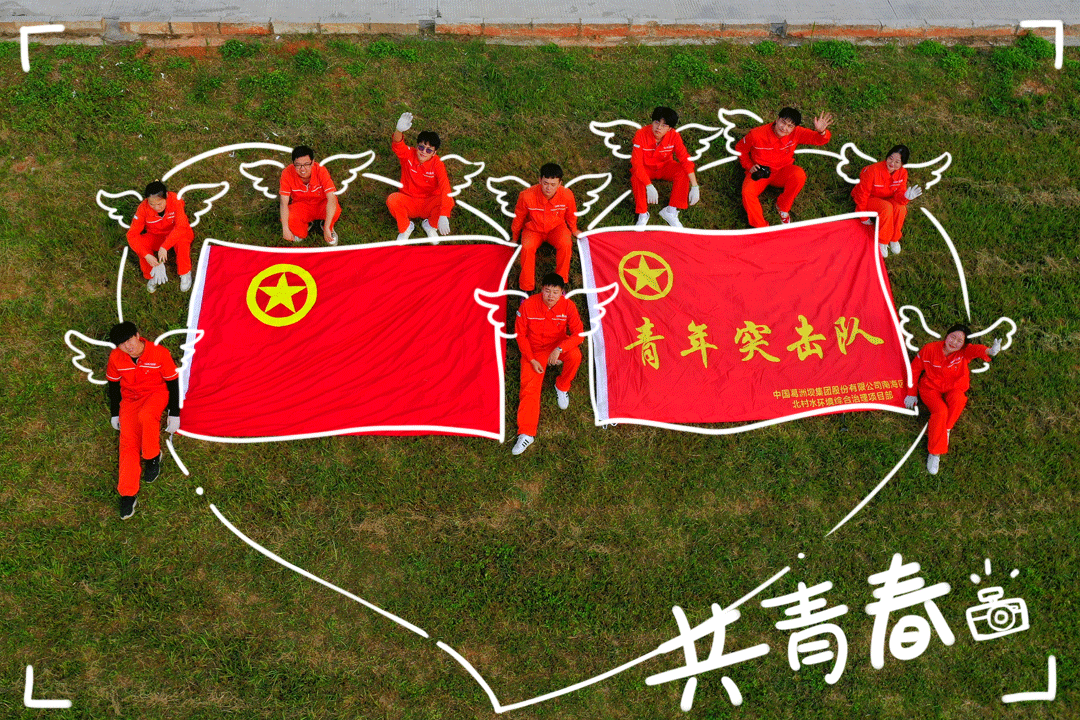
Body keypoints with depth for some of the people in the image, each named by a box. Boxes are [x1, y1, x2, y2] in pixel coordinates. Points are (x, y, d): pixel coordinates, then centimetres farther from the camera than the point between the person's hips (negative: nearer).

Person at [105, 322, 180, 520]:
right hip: (130, 398, 3)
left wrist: (174, 414, -6)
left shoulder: (160, 353, -18)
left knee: (145, 416, -38)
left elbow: (173, 382, -8)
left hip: (157, 393, -3)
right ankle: (127, 494, -16)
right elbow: (113, 384, 8)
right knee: (128, 442, -13)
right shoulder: (115, 358, -9)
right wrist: (114, 414, 11)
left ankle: (153, 458, -12)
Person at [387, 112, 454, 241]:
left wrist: (443, 216, -48)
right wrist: (399, 130, -61)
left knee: (449, 201, -31)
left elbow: (445, 187, -31)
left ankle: (430, 225, 2)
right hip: (408, 203, 1)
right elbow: (397, 145, -35)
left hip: (429, 205, -1)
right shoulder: (408, 155, -12)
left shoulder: (437, 164, -17)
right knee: (392, 200, -32)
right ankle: (405, 228, -1)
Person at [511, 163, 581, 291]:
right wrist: (515, 237, 8)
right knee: (527, 247, -31)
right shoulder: (527, 196, -27)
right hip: (533, 229, -1)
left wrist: (574, 230, 20)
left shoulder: (567, 196, -22)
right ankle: (527, 287, -17)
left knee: (565, 245, -31)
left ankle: (561, 279, -9)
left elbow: (571, 215, 3)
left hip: (556, 227, 1)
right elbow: (519, 217, -5)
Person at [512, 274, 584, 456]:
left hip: (558, 345, 0)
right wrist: (532, 360, -14)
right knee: (529, 387, -14)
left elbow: (578, 333, -21)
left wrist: (559, 349, -36)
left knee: (575, 355, -32)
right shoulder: (528, 306, -20)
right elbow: (520, 335, -8)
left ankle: (562, 386, -1)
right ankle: (526, 434, -16)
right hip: (534, 350, 0)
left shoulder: (568, 306, -18)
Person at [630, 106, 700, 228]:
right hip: (646, 168, -2)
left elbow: (685, 159, -22)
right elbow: (636, 163, -32)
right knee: (636, 178, -35)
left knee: (683, 172, -25)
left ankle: (671, 211, -16)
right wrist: (649, 186, -44)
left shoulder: (674, 136, -21)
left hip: (665, 166, 2)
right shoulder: (642, 134, -28)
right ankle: (642, 214, -17)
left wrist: (695, 187, -32)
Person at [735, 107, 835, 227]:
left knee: (799, 175, -32)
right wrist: (749, 166, -9)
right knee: (747, 193, -33)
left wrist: (821, 132, -41)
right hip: (759, 172, -2)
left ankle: (783, 207, -6)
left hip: (782, 172, 2)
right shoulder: (757, 134, -17)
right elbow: (740, 148, 1)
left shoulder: (796, 134, -13)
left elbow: (818, 139, -17)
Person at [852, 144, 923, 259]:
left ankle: (894, 239, -8)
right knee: (887, 208, -36)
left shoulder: (903, 173, -14)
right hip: (870, 199, -4)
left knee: (901, 208, -30)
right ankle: (882, 241, -17)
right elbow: (862, 194, -19)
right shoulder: (873, 171, -29)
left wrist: (905, 197, -40)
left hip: (887, 199, 4)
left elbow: (898, 194, -13)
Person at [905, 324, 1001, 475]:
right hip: (931, 388, -1)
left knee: (958, 399, -36)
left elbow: (976, 350, -40)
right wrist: (912, 393, 0)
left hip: (953, 389, 1)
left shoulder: (964, 352, -15)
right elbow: (915, 369, -2)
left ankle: (946, 430, -12)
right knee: (941, 411, -31)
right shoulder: (930, 349, -15)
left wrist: (989, 351, -65)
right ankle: (934, 453, -19)